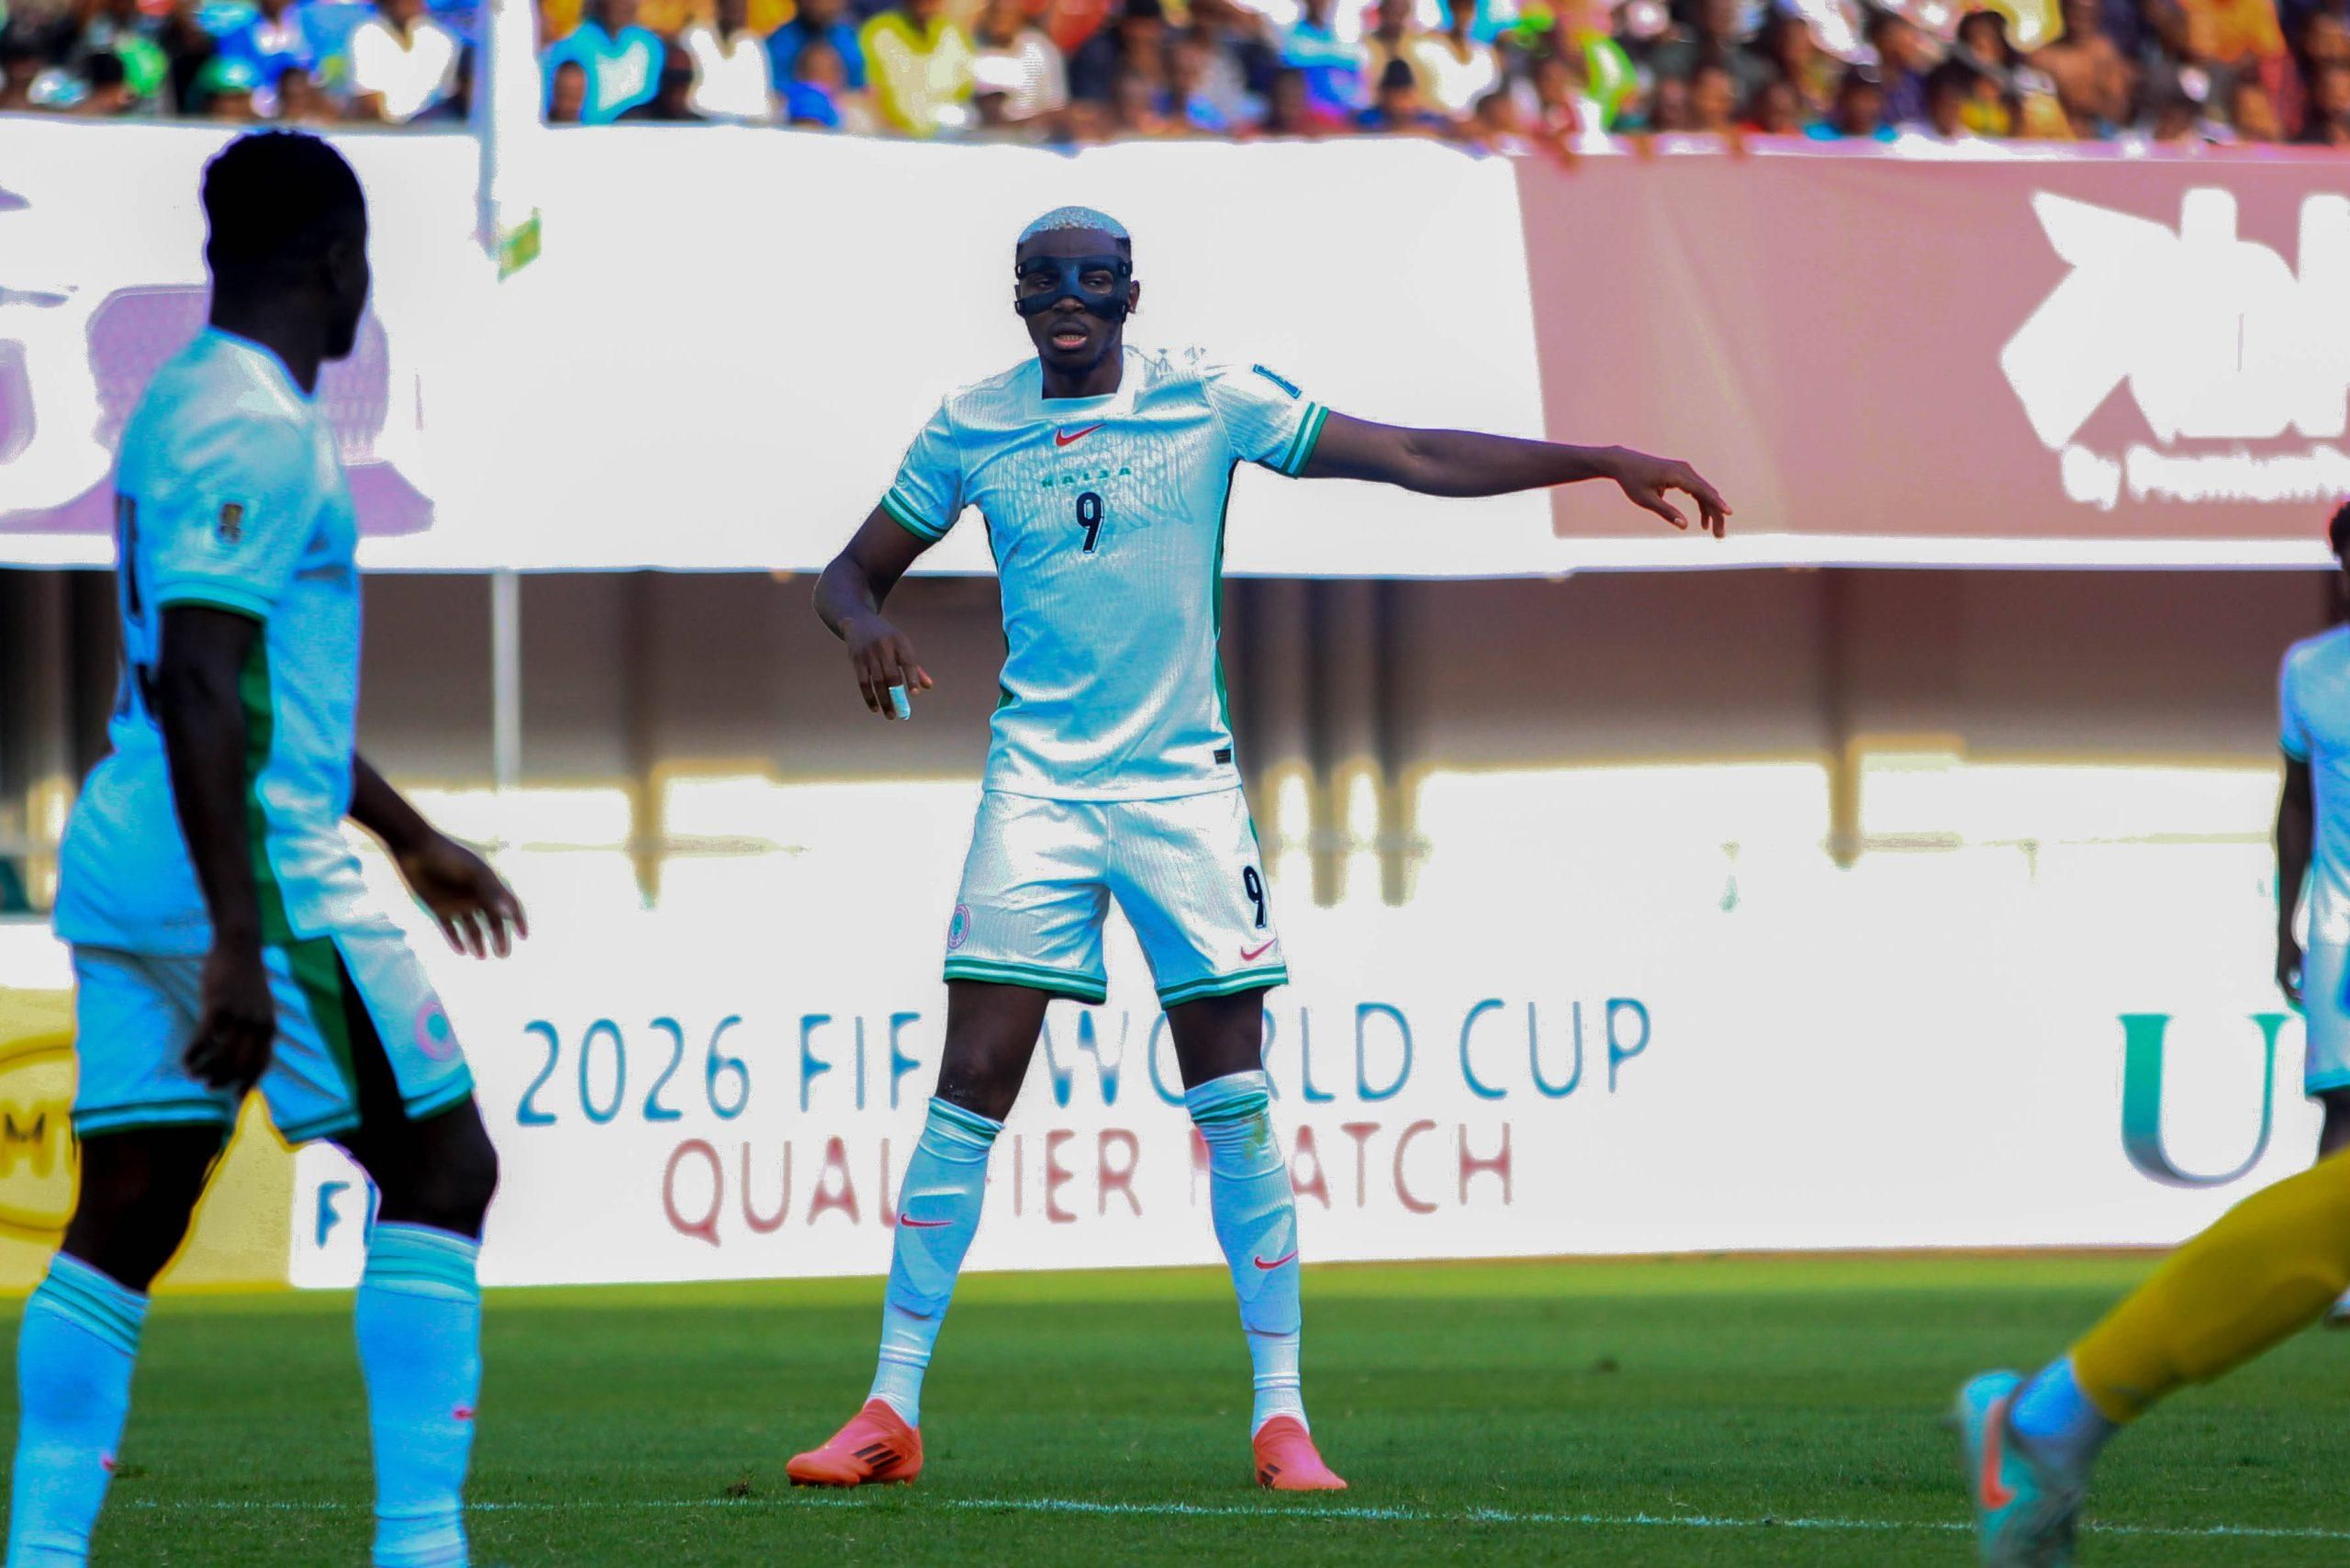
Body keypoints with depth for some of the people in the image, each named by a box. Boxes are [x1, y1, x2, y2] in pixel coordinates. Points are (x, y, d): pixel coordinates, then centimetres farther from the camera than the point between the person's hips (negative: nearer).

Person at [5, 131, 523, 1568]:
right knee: (440, 1169, -3)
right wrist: (240, 943, -25)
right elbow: (197, 687, -22)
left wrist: (410, 836, 36)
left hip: (128, 860, 9)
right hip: (250, 867, -9)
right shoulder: (255, 429, -14)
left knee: (127, 1216, 6)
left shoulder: (183, 403, 18)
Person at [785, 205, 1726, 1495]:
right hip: (1036, 788, 1)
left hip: (1182, 785, -1)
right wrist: (864, 627, -12)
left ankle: (1281, 1415, 4)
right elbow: (852, 573, 13)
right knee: (970, 1089, -7)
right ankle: (891, 1410, -1)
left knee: (1235, 1105, -4)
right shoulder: (971, 428, 3)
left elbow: (1418, 459, -2)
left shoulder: (1210, 403, -2)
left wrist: (1605, 463, -6)